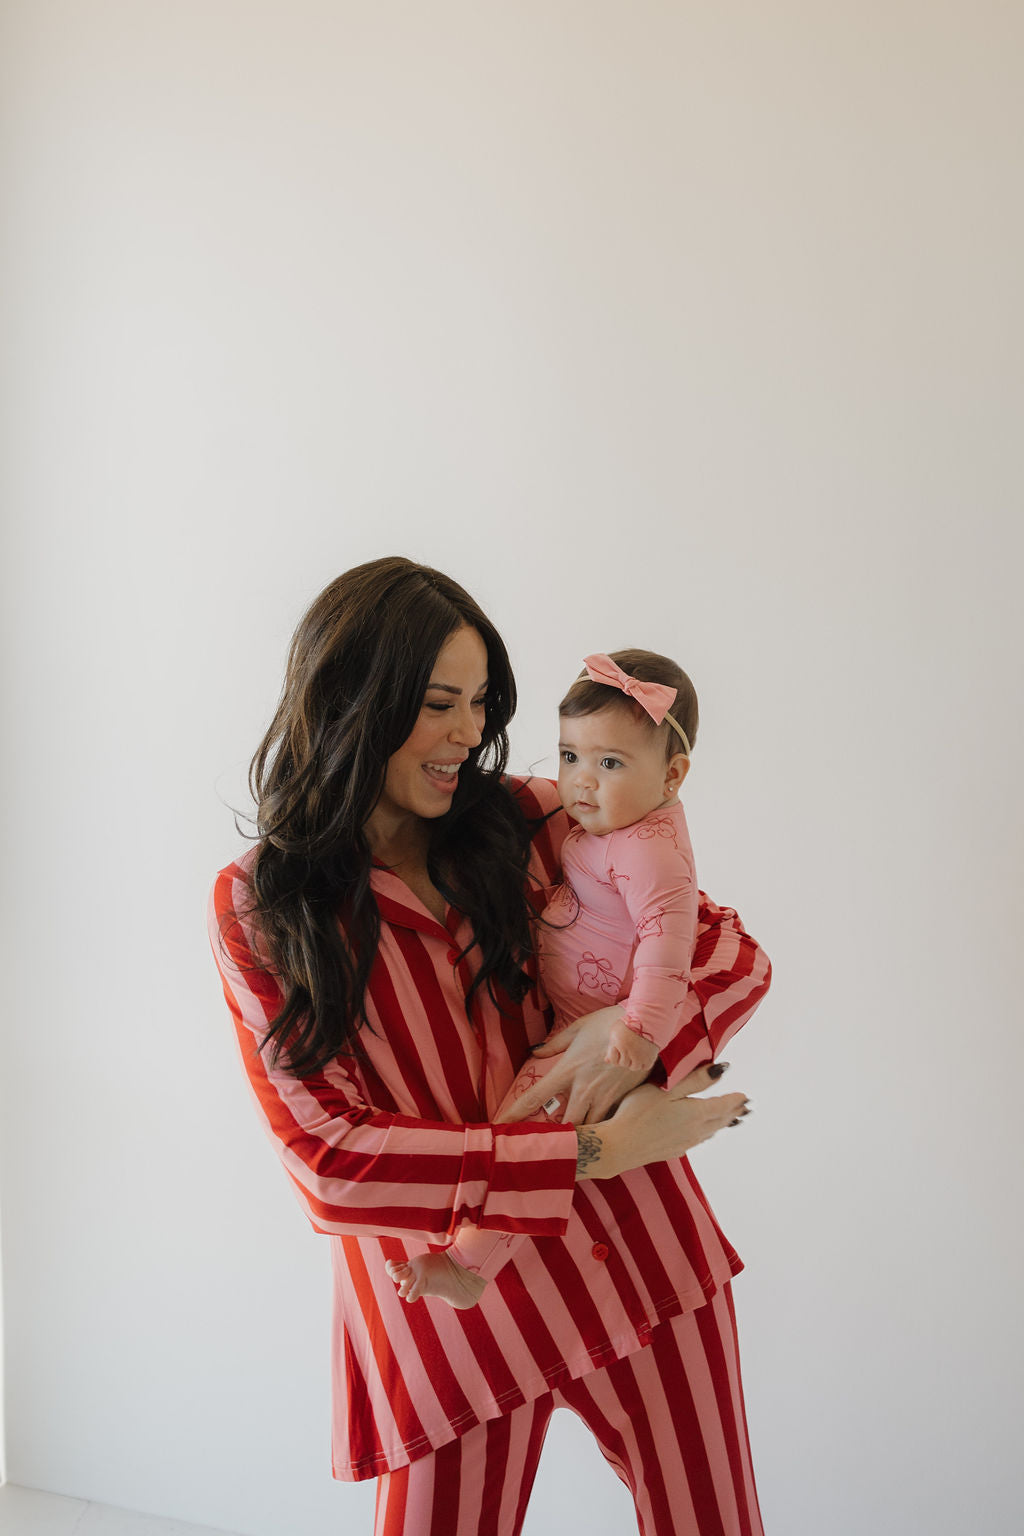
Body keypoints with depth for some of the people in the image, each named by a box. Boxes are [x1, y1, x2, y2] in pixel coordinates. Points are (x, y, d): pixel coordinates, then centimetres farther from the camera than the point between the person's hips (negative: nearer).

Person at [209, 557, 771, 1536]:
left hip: (635, 1249, 2)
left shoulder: (530, 823, 1)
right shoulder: (258, 903, -4)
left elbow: (735, 956, 3)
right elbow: (328, 1160, -12)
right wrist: (595, 1152, -19)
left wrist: (635, 1027, -20)